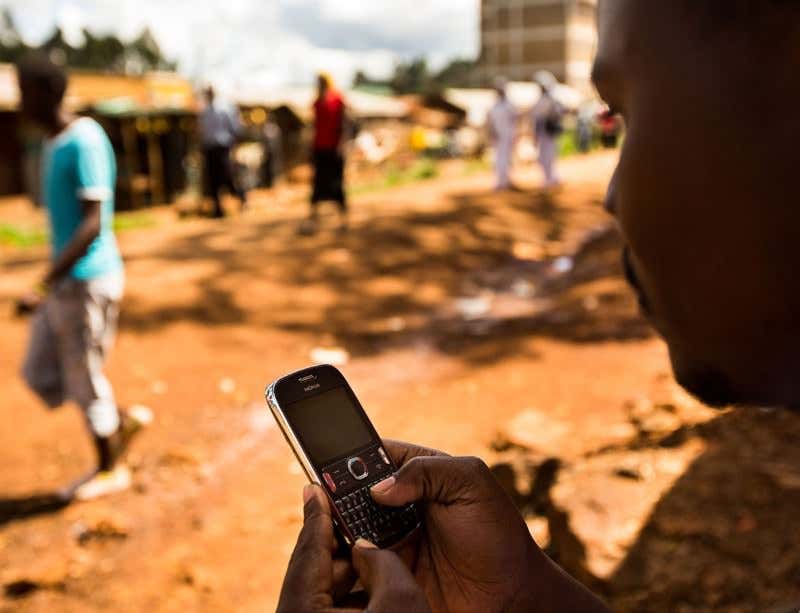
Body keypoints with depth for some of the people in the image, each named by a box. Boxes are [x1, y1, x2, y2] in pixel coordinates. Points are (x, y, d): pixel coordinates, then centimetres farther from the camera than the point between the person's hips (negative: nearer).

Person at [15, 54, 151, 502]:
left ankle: (111, 470, 23)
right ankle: (125, 420, 26)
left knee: (85, 381, 4)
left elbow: (93, 224, -24)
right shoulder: (56, 144, 11)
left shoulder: (85, 142, -18)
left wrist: (45, 287, -27)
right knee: (41, 374, 13)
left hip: (88, 281, -9)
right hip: (66, 280, 9)